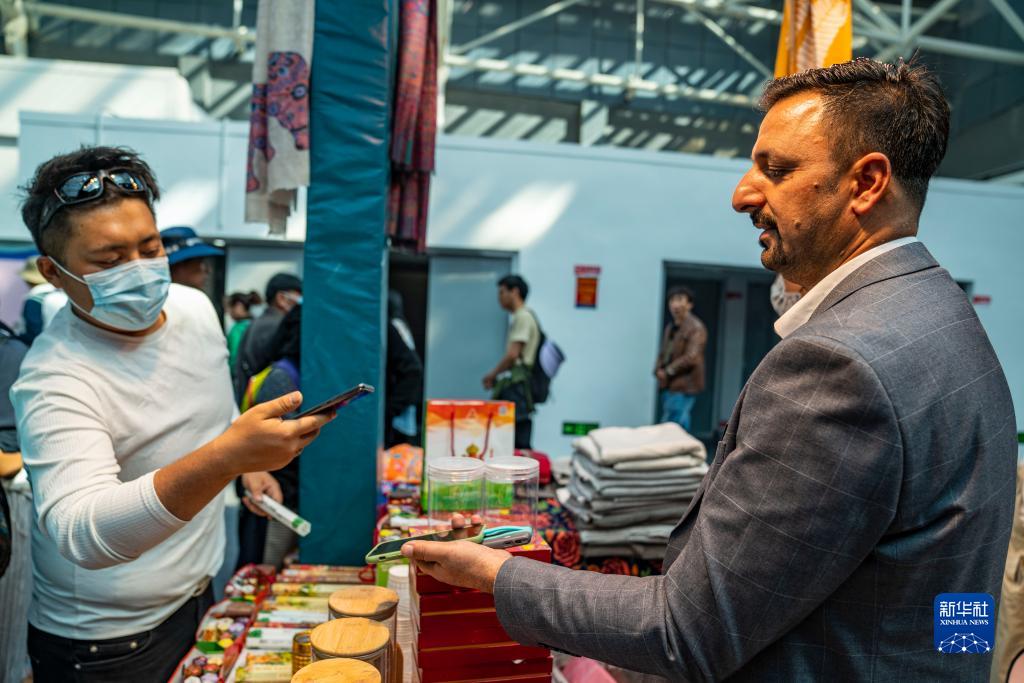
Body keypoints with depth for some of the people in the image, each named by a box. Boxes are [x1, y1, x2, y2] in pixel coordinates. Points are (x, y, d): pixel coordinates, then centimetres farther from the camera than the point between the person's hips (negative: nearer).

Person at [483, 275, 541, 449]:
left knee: (519, 443, -9)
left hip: (516, 385, -9)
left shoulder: (523, 317, -9)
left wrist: (492, 375, -3)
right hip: (512, 384, 9)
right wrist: (497, 377, 10)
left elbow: (512, 354, -16)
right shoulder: (519, 317, 20)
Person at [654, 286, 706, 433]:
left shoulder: (695, 328, -11)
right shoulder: (670, 327, 16)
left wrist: (668, 371, -12)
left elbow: (691, 357, -19)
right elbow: (663, 353, 20)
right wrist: (658, 370, 0)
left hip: (684, 387, -8)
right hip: (669, 386, 8)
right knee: (679, 427, 13)